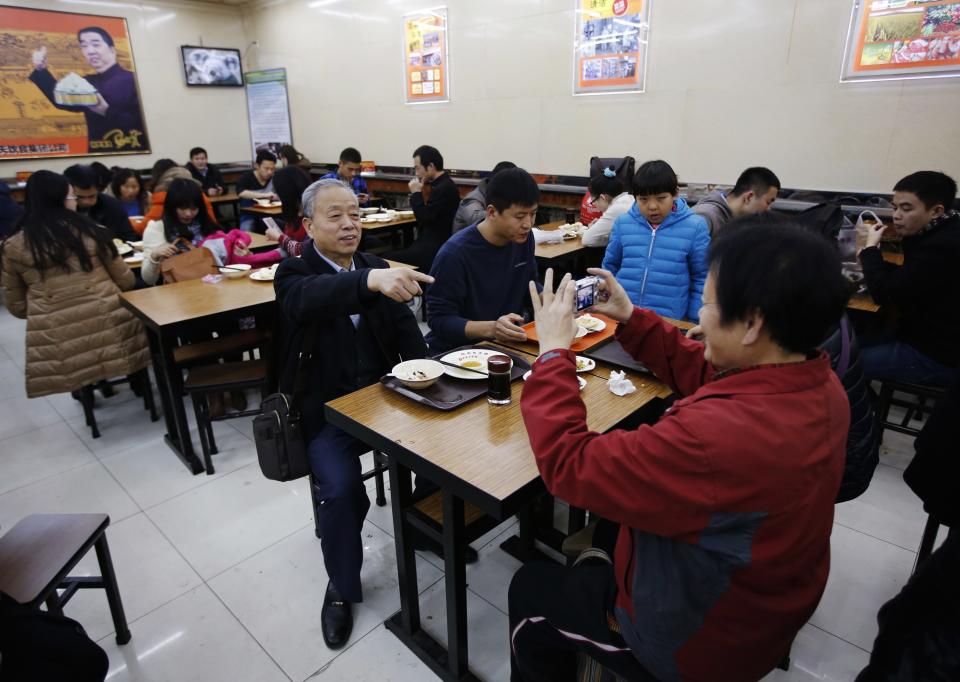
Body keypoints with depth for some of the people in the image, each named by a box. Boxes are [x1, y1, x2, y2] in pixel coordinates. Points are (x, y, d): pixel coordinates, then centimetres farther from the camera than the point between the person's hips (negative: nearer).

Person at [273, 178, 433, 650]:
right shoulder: (293, 273, -7)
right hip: (326, 410, -4)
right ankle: (341, 588, 4)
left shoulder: (376, 265, 9)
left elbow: (406, 329, 6)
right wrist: (372, 280, -52)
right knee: (342, 491, -24)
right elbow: (311, 298, -32)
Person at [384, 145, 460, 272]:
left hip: (433, 249, -10)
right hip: (432, 243, 10)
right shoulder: (443, 184, 13)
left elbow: (424, 218, -17)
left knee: (387, 259, -13)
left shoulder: (444, 188, -19)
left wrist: (416, 193, -7)